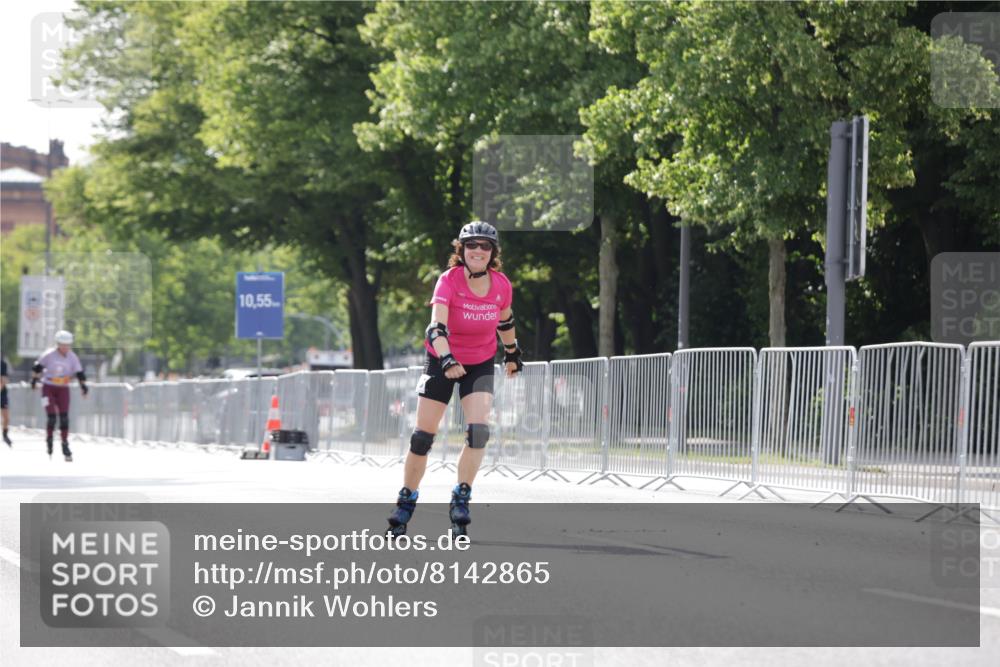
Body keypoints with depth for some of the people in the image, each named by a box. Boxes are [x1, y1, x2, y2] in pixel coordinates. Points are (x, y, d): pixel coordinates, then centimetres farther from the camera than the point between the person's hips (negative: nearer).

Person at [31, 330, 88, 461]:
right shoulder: (49, 355, -12)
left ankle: (65, 445, -1)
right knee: (51, 416, -11)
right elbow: (37, 367, 1)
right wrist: (34, 379, 4)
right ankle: (49, 441, 9)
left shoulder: (72, 357, -5)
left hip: (63, 389, 2)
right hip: (48, 388, -2)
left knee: (64, 417, -6)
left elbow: (79, 373, -1)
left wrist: (84, 386, -10)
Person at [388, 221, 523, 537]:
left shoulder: (502, 286, -10)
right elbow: (436, 326, -36)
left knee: (479, 431, -18)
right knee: (422, 436, 0)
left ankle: (461, 498, -8)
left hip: (480, 365, 2)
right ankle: (406, 501, 16)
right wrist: (447, 360, -51)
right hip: (442, 360, -2)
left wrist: (512, 353, 24)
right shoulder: (448, 281, -22)